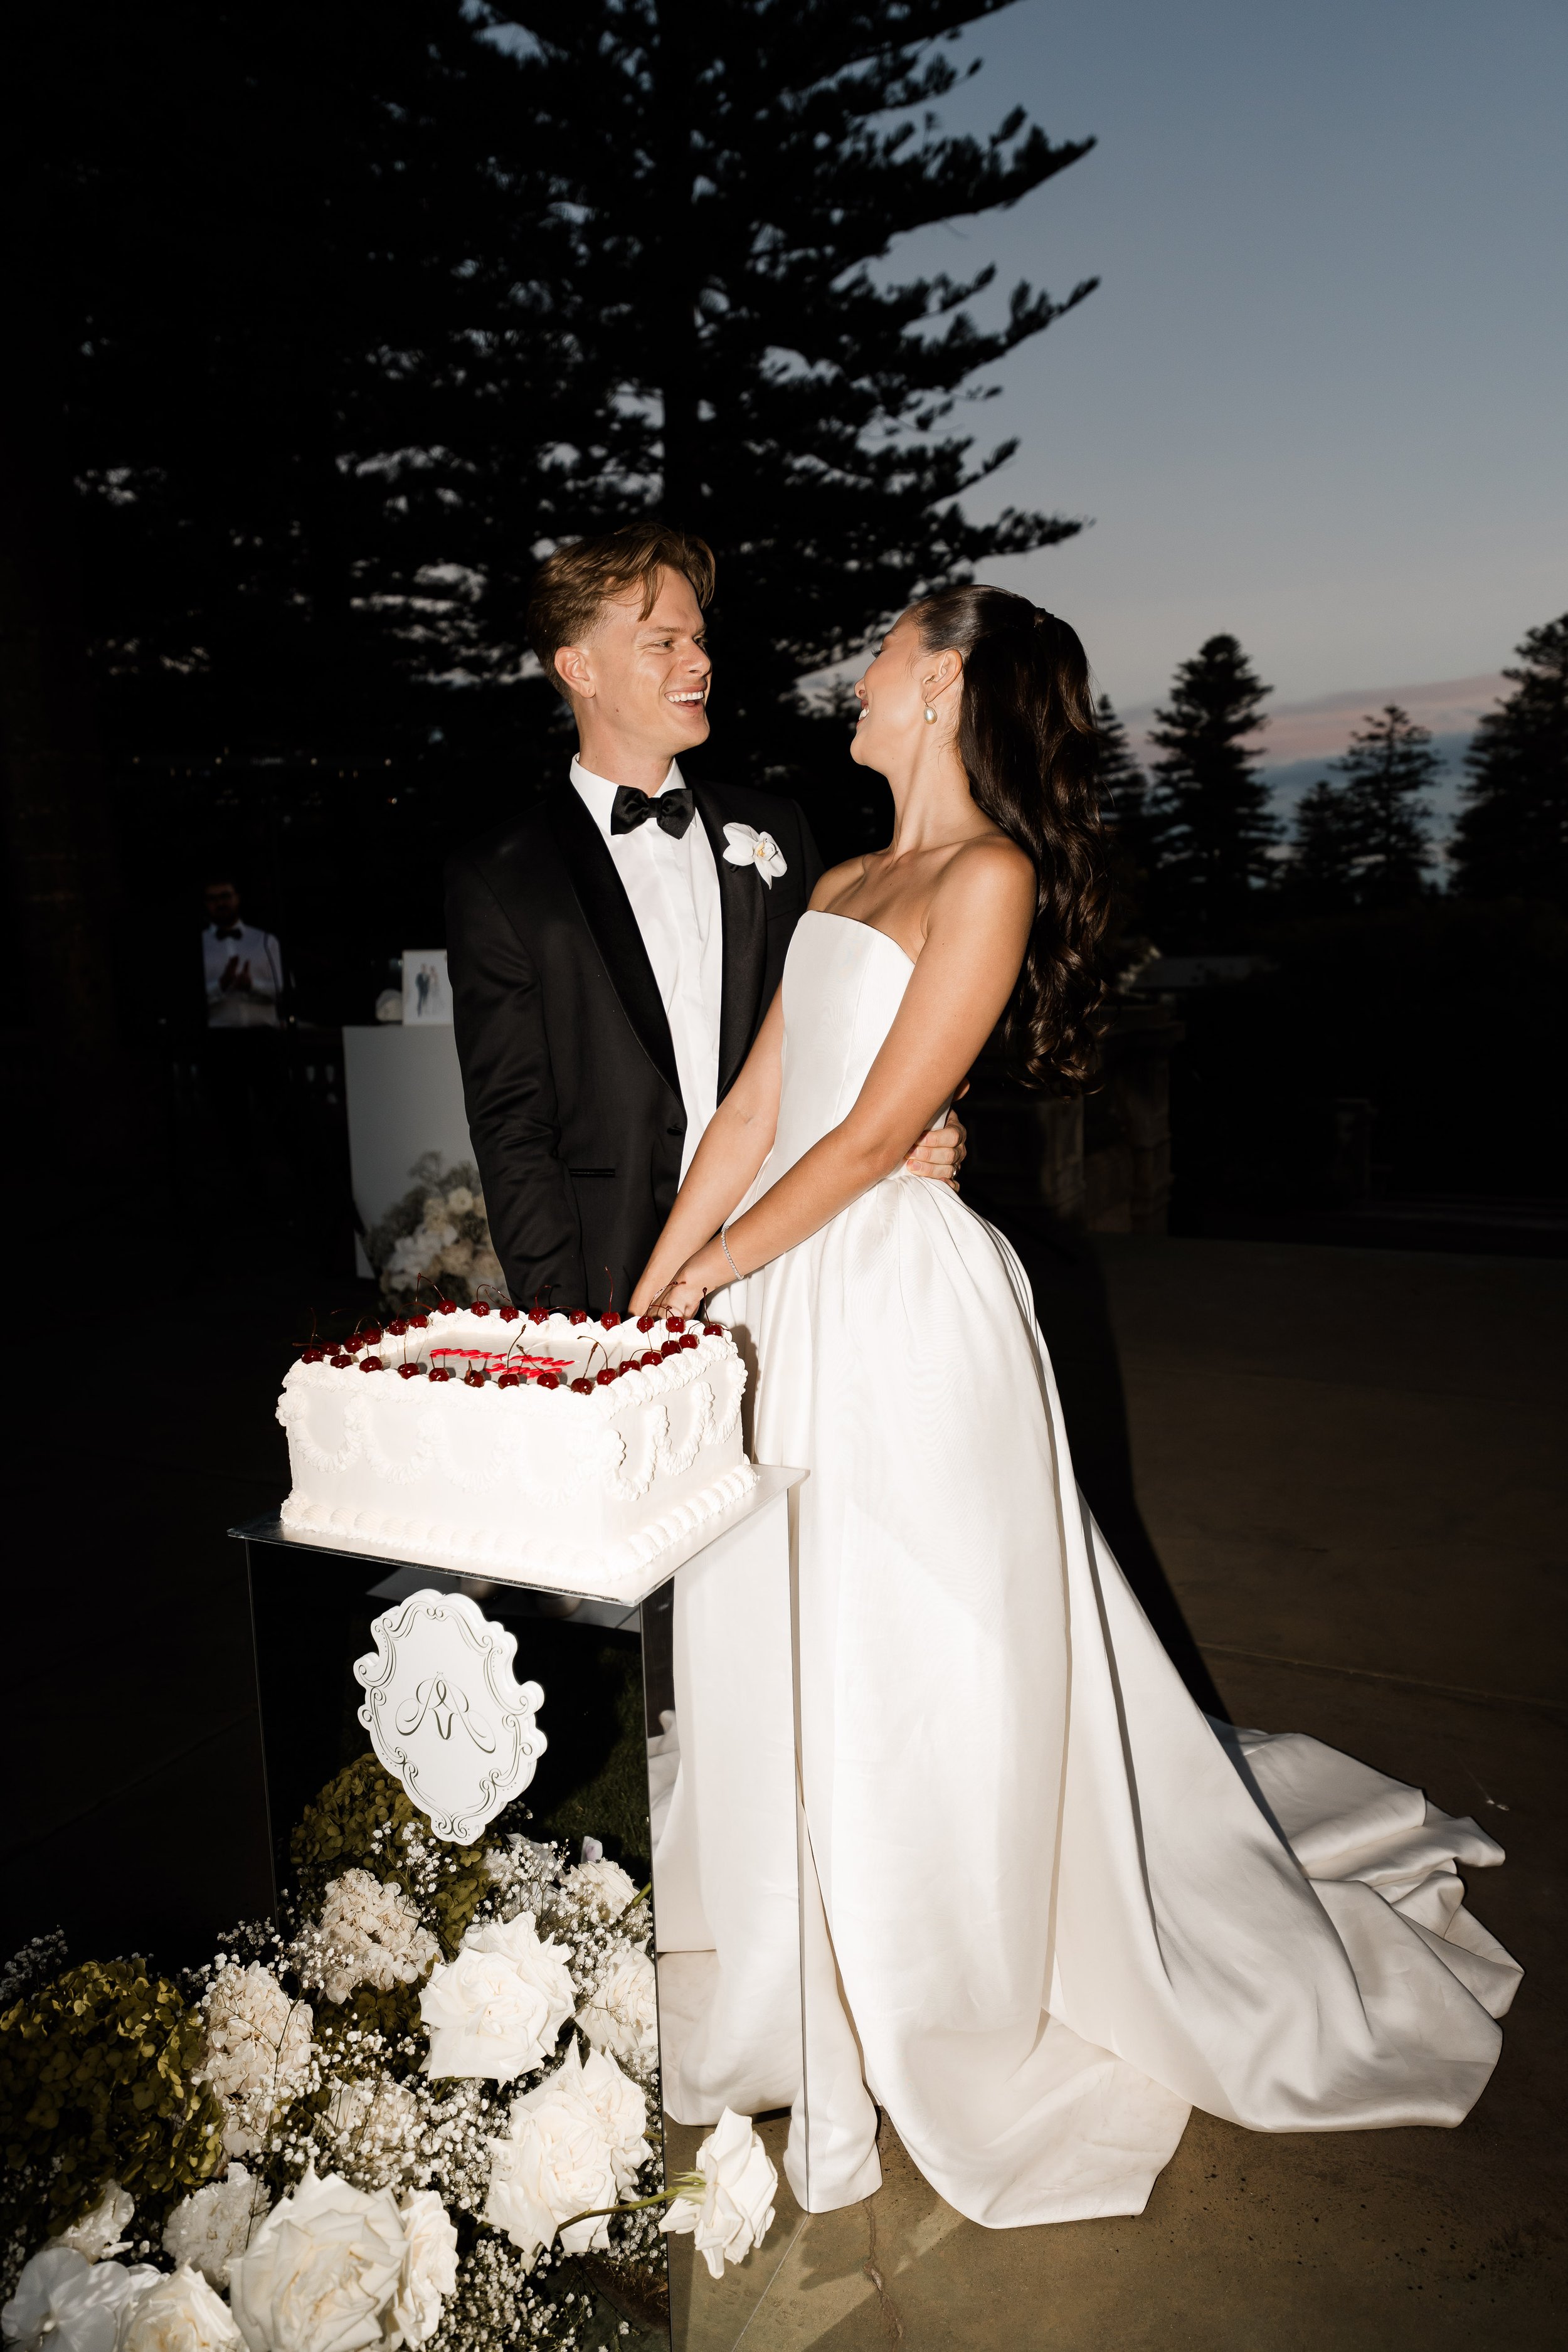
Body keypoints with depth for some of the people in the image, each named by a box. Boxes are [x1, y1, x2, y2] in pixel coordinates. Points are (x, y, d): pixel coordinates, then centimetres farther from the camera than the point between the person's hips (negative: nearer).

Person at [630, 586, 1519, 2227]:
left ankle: (961, 2023, 31)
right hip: (789, 1302, 8)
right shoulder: (844, 883, 14)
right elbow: (754, 1106, 10)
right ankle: (825, 2005, 40)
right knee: (780, 1664, 17)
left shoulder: (991, 878, -11)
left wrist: (714, 1270, -8)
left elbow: (872, 1133, -16)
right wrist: (646, 1304, 6)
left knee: (918, 1668, 6)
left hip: (907, 1303, -8)